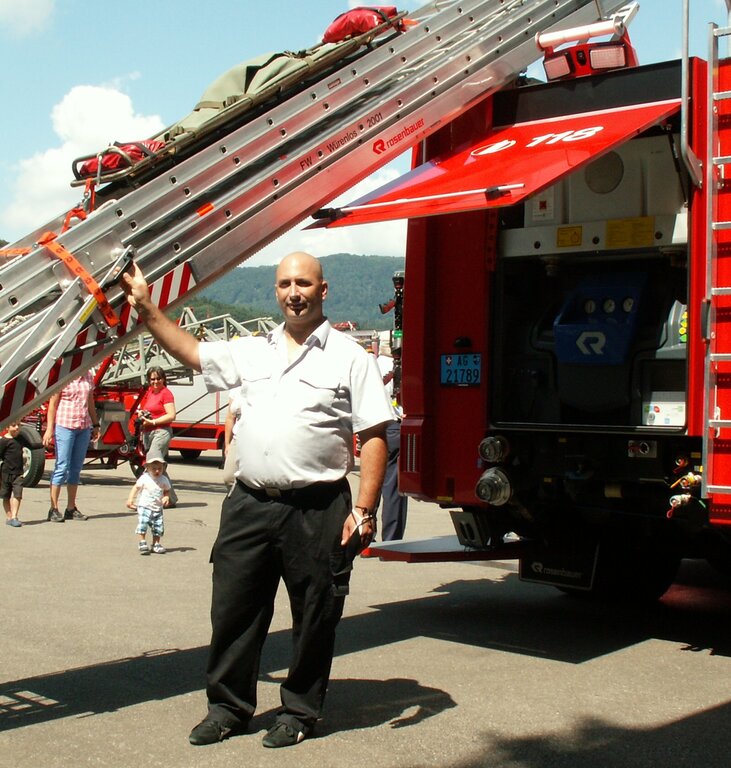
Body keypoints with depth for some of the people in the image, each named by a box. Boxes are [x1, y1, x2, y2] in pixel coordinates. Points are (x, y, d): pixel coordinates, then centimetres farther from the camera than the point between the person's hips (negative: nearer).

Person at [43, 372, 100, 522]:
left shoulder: (88, 376, 11)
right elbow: (53, 404, -6)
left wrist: (95, 425, 19)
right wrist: (49, 428, -11)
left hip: (84, 427, 6)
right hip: (65, 425, -6)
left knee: (76, 468, 9)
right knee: (62, 467, -6)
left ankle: (71, 509, 16)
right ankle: (54, 509, -1)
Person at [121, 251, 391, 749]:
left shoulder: (349, 358, -2)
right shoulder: (252, 352, 14)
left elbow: (373, 438, -6)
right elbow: (192, 352, 26)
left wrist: (364, 510, -12)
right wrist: (147, 309, 21)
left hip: (316, 511, -4)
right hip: (250, 504, 5)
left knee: (314, 617, 7)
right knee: (233, 609, 11)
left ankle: (300, 712, 24)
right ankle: (229, 706, 27)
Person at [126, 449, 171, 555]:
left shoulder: (164, 480, 2)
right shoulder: (144, 478, -8)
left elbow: (167, 490, 13)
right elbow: (136, 487, -3)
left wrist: (166, 497, -9)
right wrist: (130, 499, -11)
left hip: (158, 508, 4)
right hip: (144, 506, -4)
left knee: (158, 527, 5)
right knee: (143, 524, -16)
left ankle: (156, 544, 19)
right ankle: (142, 543, -5)